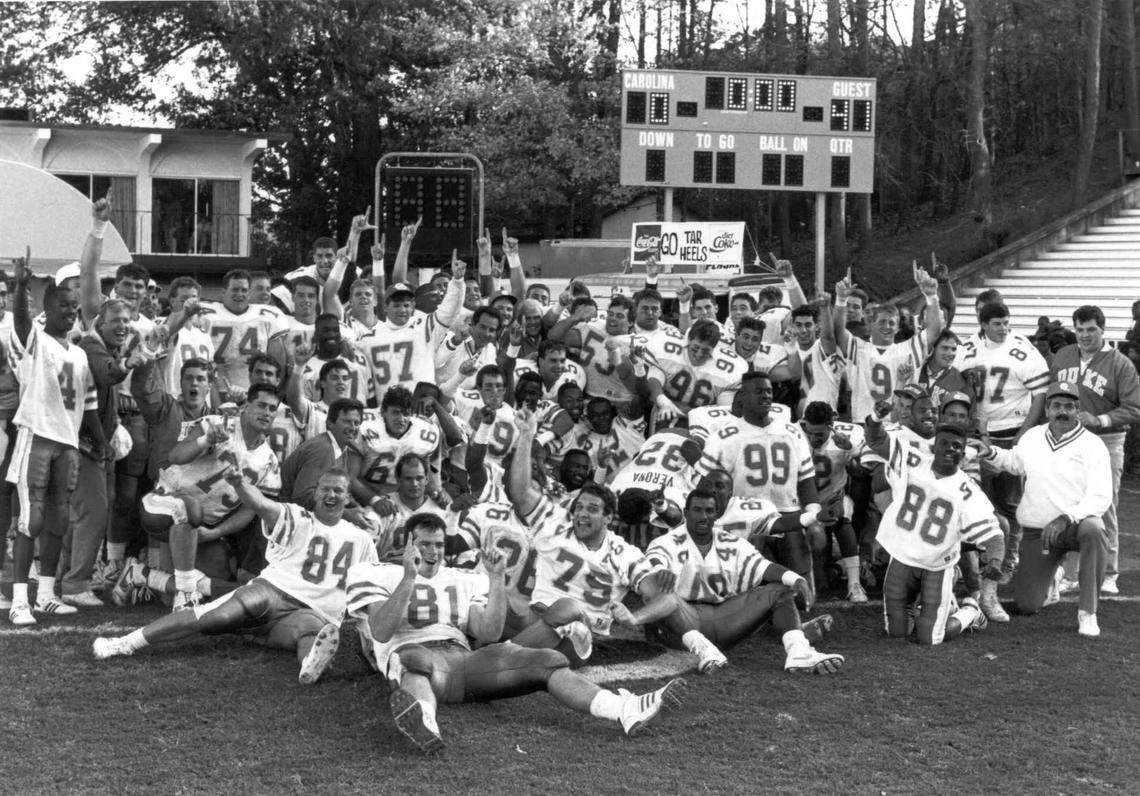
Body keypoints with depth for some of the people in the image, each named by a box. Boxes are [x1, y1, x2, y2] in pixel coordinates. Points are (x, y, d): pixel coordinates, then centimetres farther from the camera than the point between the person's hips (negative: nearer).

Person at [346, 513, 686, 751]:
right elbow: (381, 633, -4)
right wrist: (409, 578, -12)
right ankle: (423, 721, -80)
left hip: (461, 659, 5)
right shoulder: (375, 575, 14)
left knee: (548, 661, -15)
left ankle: (624, 710, -34)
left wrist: (496, 579, 5)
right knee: (418, 660, -44)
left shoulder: (463, 580, 28)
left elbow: (488, 635, 13)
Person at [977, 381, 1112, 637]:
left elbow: (1101, 498, -16)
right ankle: (1044, 577, 36)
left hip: (1076, 523, -3)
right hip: (1036, 531, 3)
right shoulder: (1032, 438, 5)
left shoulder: (1092, 445, -8)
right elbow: (1014, 462, 28)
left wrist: (1066, 518, -30)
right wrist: (991, 454, 7)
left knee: (1093, 530, -41)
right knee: (1027, 606, -3)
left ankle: (1087, 612, -28)